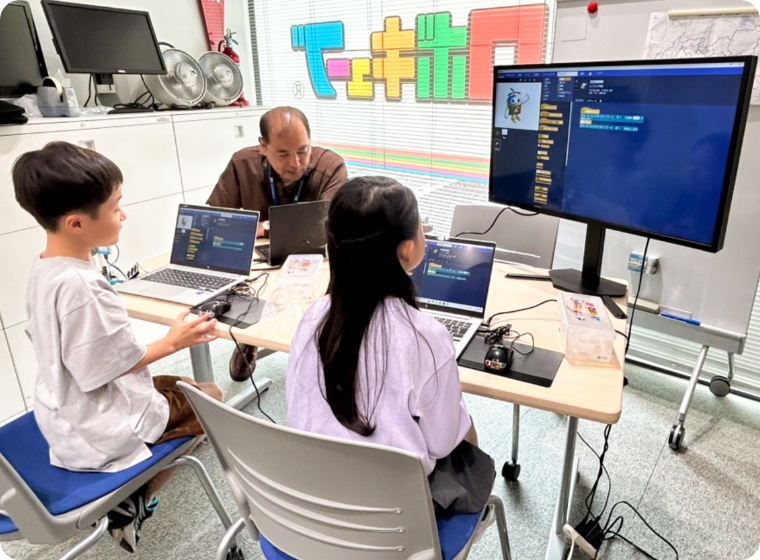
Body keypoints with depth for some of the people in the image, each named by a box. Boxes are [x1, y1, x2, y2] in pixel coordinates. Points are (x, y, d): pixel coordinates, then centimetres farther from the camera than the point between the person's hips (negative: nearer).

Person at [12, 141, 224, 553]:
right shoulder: (82, 286, -31)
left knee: (179, 387, 23)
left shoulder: (42, 269, -2)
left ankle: (130, 496, 16)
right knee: (209, 398, 8)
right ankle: (134, 504, 11)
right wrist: (171, 342, -15)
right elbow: (106, 370, -25)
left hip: (61, 413, 9)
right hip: (96, 431, -9)